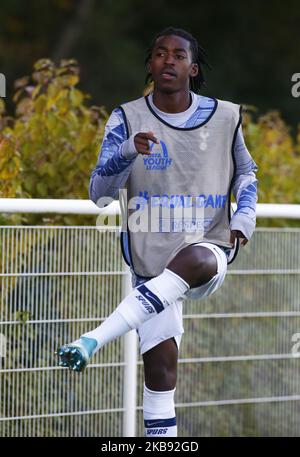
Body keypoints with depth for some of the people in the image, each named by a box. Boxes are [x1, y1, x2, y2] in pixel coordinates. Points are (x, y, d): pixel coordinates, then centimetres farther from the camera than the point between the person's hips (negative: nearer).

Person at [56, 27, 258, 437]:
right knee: (160, 362, -5)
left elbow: (245, 171, 21)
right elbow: (99, 193, -9)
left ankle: (93, 341, -44)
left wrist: (245, 212, 1)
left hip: (209, 251, -1)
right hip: (150, 260, 1)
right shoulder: (128, 119, -2)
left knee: (189, 260, -37)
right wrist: (127, 153, -27)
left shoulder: (225, 117, 2)